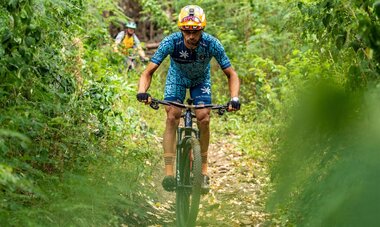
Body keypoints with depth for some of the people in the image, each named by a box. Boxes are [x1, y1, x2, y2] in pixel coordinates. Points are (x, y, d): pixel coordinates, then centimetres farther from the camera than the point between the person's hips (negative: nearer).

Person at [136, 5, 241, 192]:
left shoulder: (212, 44, -33)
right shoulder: (171, 42, -34)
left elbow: (231, 74, -25)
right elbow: (148, 72, -31)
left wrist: (234, 98, -42)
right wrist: (142, 92, -51)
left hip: (201, 80, 1)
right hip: (177, 78, 0)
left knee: (204, 119, -16)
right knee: (172, 117, -19)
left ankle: (203, 169, 0)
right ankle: (169, 171, -21)